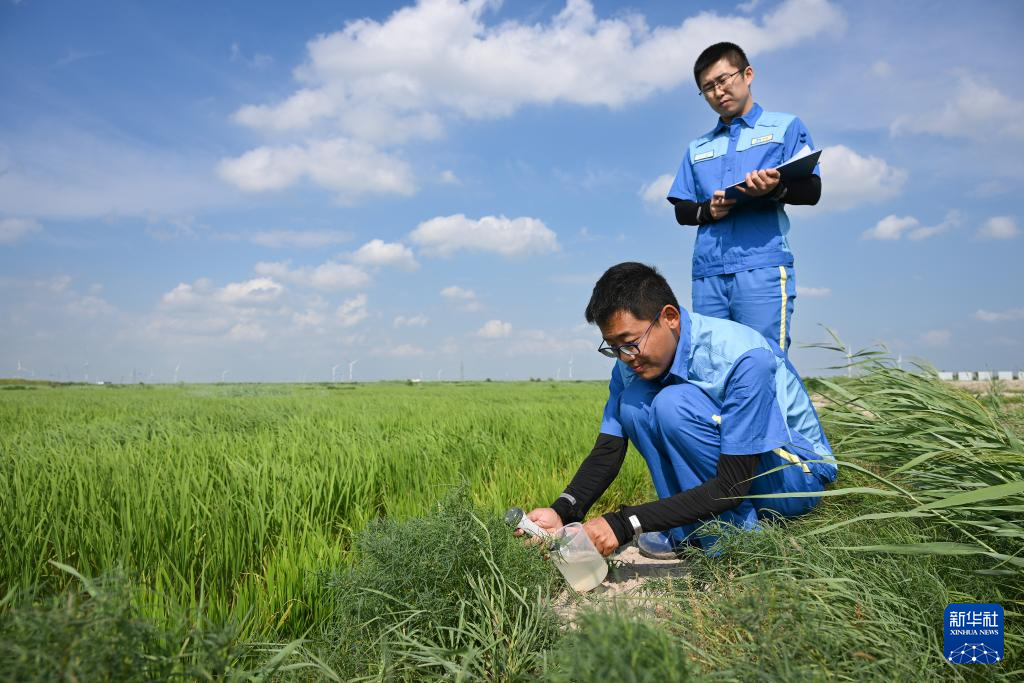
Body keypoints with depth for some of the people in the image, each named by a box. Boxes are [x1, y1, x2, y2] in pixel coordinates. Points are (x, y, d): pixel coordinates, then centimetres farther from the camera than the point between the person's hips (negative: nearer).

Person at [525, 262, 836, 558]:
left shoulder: (744, 359, -30)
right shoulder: (633, 362, -10)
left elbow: (731, 487, -31)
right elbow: (607, 452, -8)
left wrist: (625, 524, -36)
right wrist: (563, 512, -29)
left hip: (798, 470, -6)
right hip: (729, 459, 6)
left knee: (674, 402, -30)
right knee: (633, 401, -18)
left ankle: (735, 528, -14)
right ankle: (691, 529, -8)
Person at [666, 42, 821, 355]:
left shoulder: (786, 126, 14)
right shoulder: (698, 148, 25)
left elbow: (812, 191, 3)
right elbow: (681, 210, 20)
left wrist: (775, 188, -19)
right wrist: (706, 210, -3)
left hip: (763, 266, -4)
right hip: (707, 272, 4)